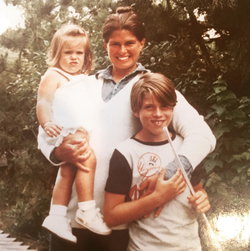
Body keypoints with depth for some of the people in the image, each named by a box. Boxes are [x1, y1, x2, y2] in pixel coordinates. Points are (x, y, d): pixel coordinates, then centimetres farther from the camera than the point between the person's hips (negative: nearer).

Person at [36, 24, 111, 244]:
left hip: (79, 133, 9)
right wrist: (47, 123, -33)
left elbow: (88, 106, 35)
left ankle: (57, 216, 17)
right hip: (63, 131, -9)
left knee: (68, 172, 10)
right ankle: (87, 211, -19)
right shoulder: (54, 75, -4)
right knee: (88, 158, -25)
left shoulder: (82, 79, 22)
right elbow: (43, 103, -17)